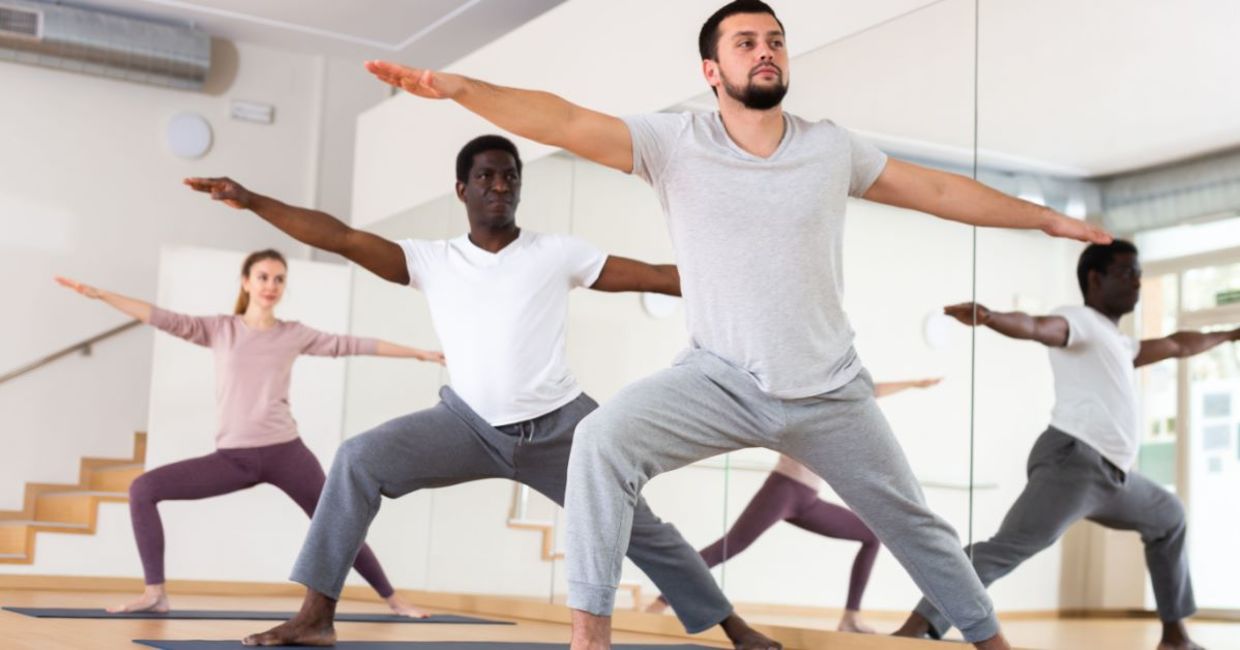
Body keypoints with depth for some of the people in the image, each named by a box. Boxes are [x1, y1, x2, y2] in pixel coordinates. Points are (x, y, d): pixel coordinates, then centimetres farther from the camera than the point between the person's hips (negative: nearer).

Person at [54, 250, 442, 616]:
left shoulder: (294, 334, 7)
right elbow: (164, 319, -3)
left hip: (285, 451, -1)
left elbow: (353, 345, 9)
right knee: (143, 489, -13)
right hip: (232, 457, 1)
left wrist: (419, 353, 11)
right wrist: (99, 294, -14)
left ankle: (393, 600, 19)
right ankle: (155, 593, -9)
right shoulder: (219, 329, 6)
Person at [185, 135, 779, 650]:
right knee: (360, 459, -19)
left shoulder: (557, 254, -1)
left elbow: (653, 276, -2)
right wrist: (252, 201, -15)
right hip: (471, 424, 1)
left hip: (560, 424, -1)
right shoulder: (433, 261, 1)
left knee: (638, 528, 4)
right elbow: (340, 237, -7)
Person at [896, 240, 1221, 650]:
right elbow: (1035, 327, -22)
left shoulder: (1117, 343, 29)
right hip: (1073, 460, -11)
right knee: (1008, 548, -26)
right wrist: (988, 317, -44)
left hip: (1112, 475, 11)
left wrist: (1228, 336, 60)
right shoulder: (1081, 321, 0)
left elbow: (1177, 345, 47)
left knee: (1167, 518, 31)